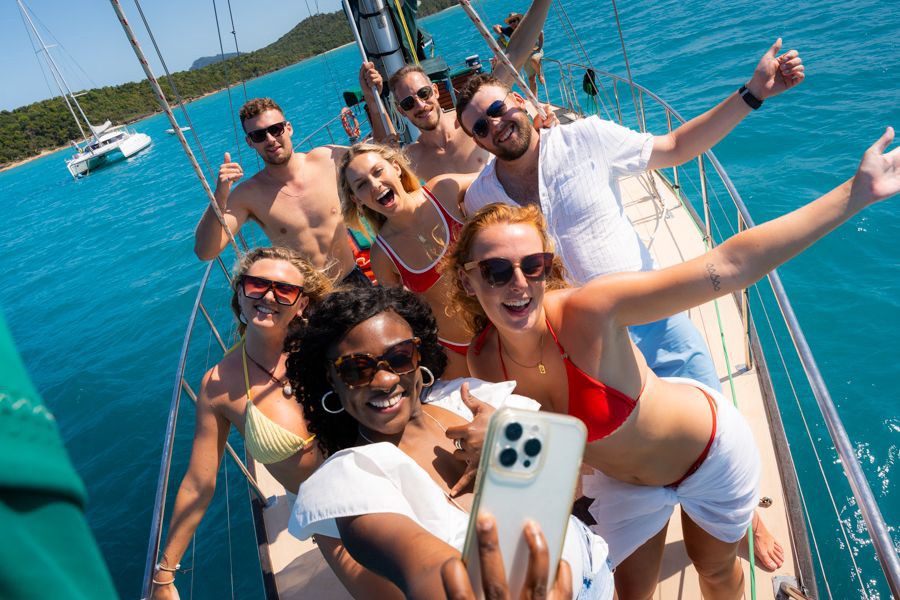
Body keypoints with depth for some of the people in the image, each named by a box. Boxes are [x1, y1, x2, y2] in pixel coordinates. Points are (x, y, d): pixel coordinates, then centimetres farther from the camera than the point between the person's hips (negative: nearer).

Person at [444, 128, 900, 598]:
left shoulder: (588, 309, -38)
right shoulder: (484, 364, -22)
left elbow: (729, 266, -40)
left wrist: (856, 193, -40)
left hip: (708, 450, -3)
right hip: (620, 482, 3)